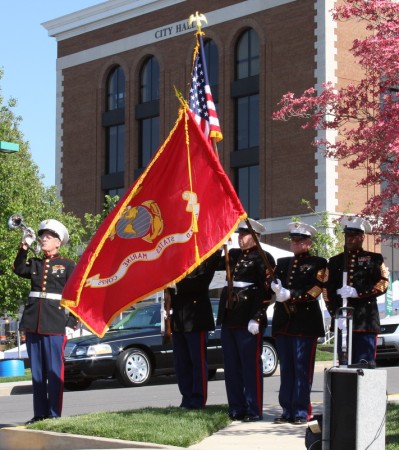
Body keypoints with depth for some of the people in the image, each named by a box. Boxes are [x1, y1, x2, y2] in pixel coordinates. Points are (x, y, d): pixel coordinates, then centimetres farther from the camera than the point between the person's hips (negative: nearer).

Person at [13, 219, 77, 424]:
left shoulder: (67, 265, 4)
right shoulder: (35, 264, 16)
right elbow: (19, 269, -5)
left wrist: (71, 324, -6)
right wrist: (24, 246, -14)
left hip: (55, 324, -4)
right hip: (32, 323, 4)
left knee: (55, 371, -3)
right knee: (36, 371, 6)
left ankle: (54, 415, 0)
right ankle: (39, 414, 11)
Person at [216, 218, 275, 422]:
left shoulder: (263, 258, -4)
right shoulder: (233, 255, 19)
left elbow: (267, 291, -10)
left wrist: (256, 318, -16)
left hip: (248, 320, -7)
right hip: (229, 317, 7)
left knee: (251, 365, -4)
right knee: (231, 366, 8)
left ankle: (254, 411, 2)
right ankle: (236, 409, 15)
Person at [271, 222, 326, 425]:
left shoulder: (318, 263, 1)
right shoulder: (283, 262, 19)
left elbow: (315, 289, -10)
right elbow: (273, 283, 12)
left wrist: (290, 295, -20)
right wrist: (275, 287, -12)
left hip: (305, 322, -5)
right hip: (283, 322, 5)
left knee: (302, 368, -5)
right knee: (286, 369, 6)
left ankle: (301, 412, -1)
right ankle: (287, 410, 11)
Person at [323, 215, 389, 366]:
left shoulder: (374, 259, 10)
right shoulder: (335, 262, 15)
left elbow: (382, 285, -1)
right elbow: (327, 291, 7)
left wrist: (357, 292, -14)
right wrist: (336, 316, -7)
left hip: (366, 321, -2)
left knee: (365, 364, -4)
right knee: (344, 364, 2)